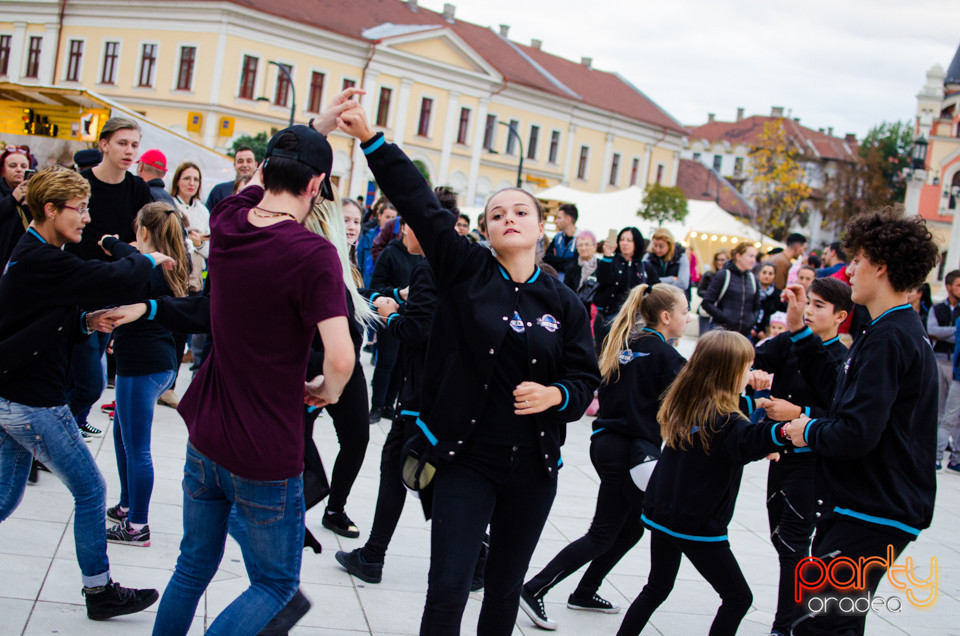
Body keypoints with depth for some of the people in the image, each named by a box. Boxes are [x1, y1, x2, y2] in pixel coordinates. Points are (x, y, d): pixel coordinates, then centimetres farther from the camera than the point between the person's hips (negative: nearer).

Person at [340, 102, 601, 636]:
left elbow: (587, 379, 5)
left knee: (506, 589, 16)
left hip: (533, 466, 3)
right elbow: (418, 200, -9)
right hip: (467, 458, -2)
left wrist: (554, 395, -16)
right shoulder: (466, 271, -3)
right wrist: (370, 138, -14)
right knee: (448, 591, -5)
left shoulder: (565, 304, 2)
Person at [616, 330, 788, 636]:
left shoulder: (682, 405, 3)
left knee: (657, 588, 24)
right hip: (700, 526, -7)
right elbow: (748, 441, -42)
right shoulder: (723, 420, -20)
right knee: (738, 597, 8)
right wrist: (780, 432, -60)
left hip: (661, 515, 7)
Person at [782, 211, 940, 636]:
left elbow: (855, 433, -29)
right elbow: (840, 387, 21)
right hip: (870, 507, 11)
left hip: (872, 516, -11)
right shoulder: (902, 330, 14)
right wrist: (799, 332, 19)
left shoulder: (888, 338, -21)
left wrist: (810, 432, -9)